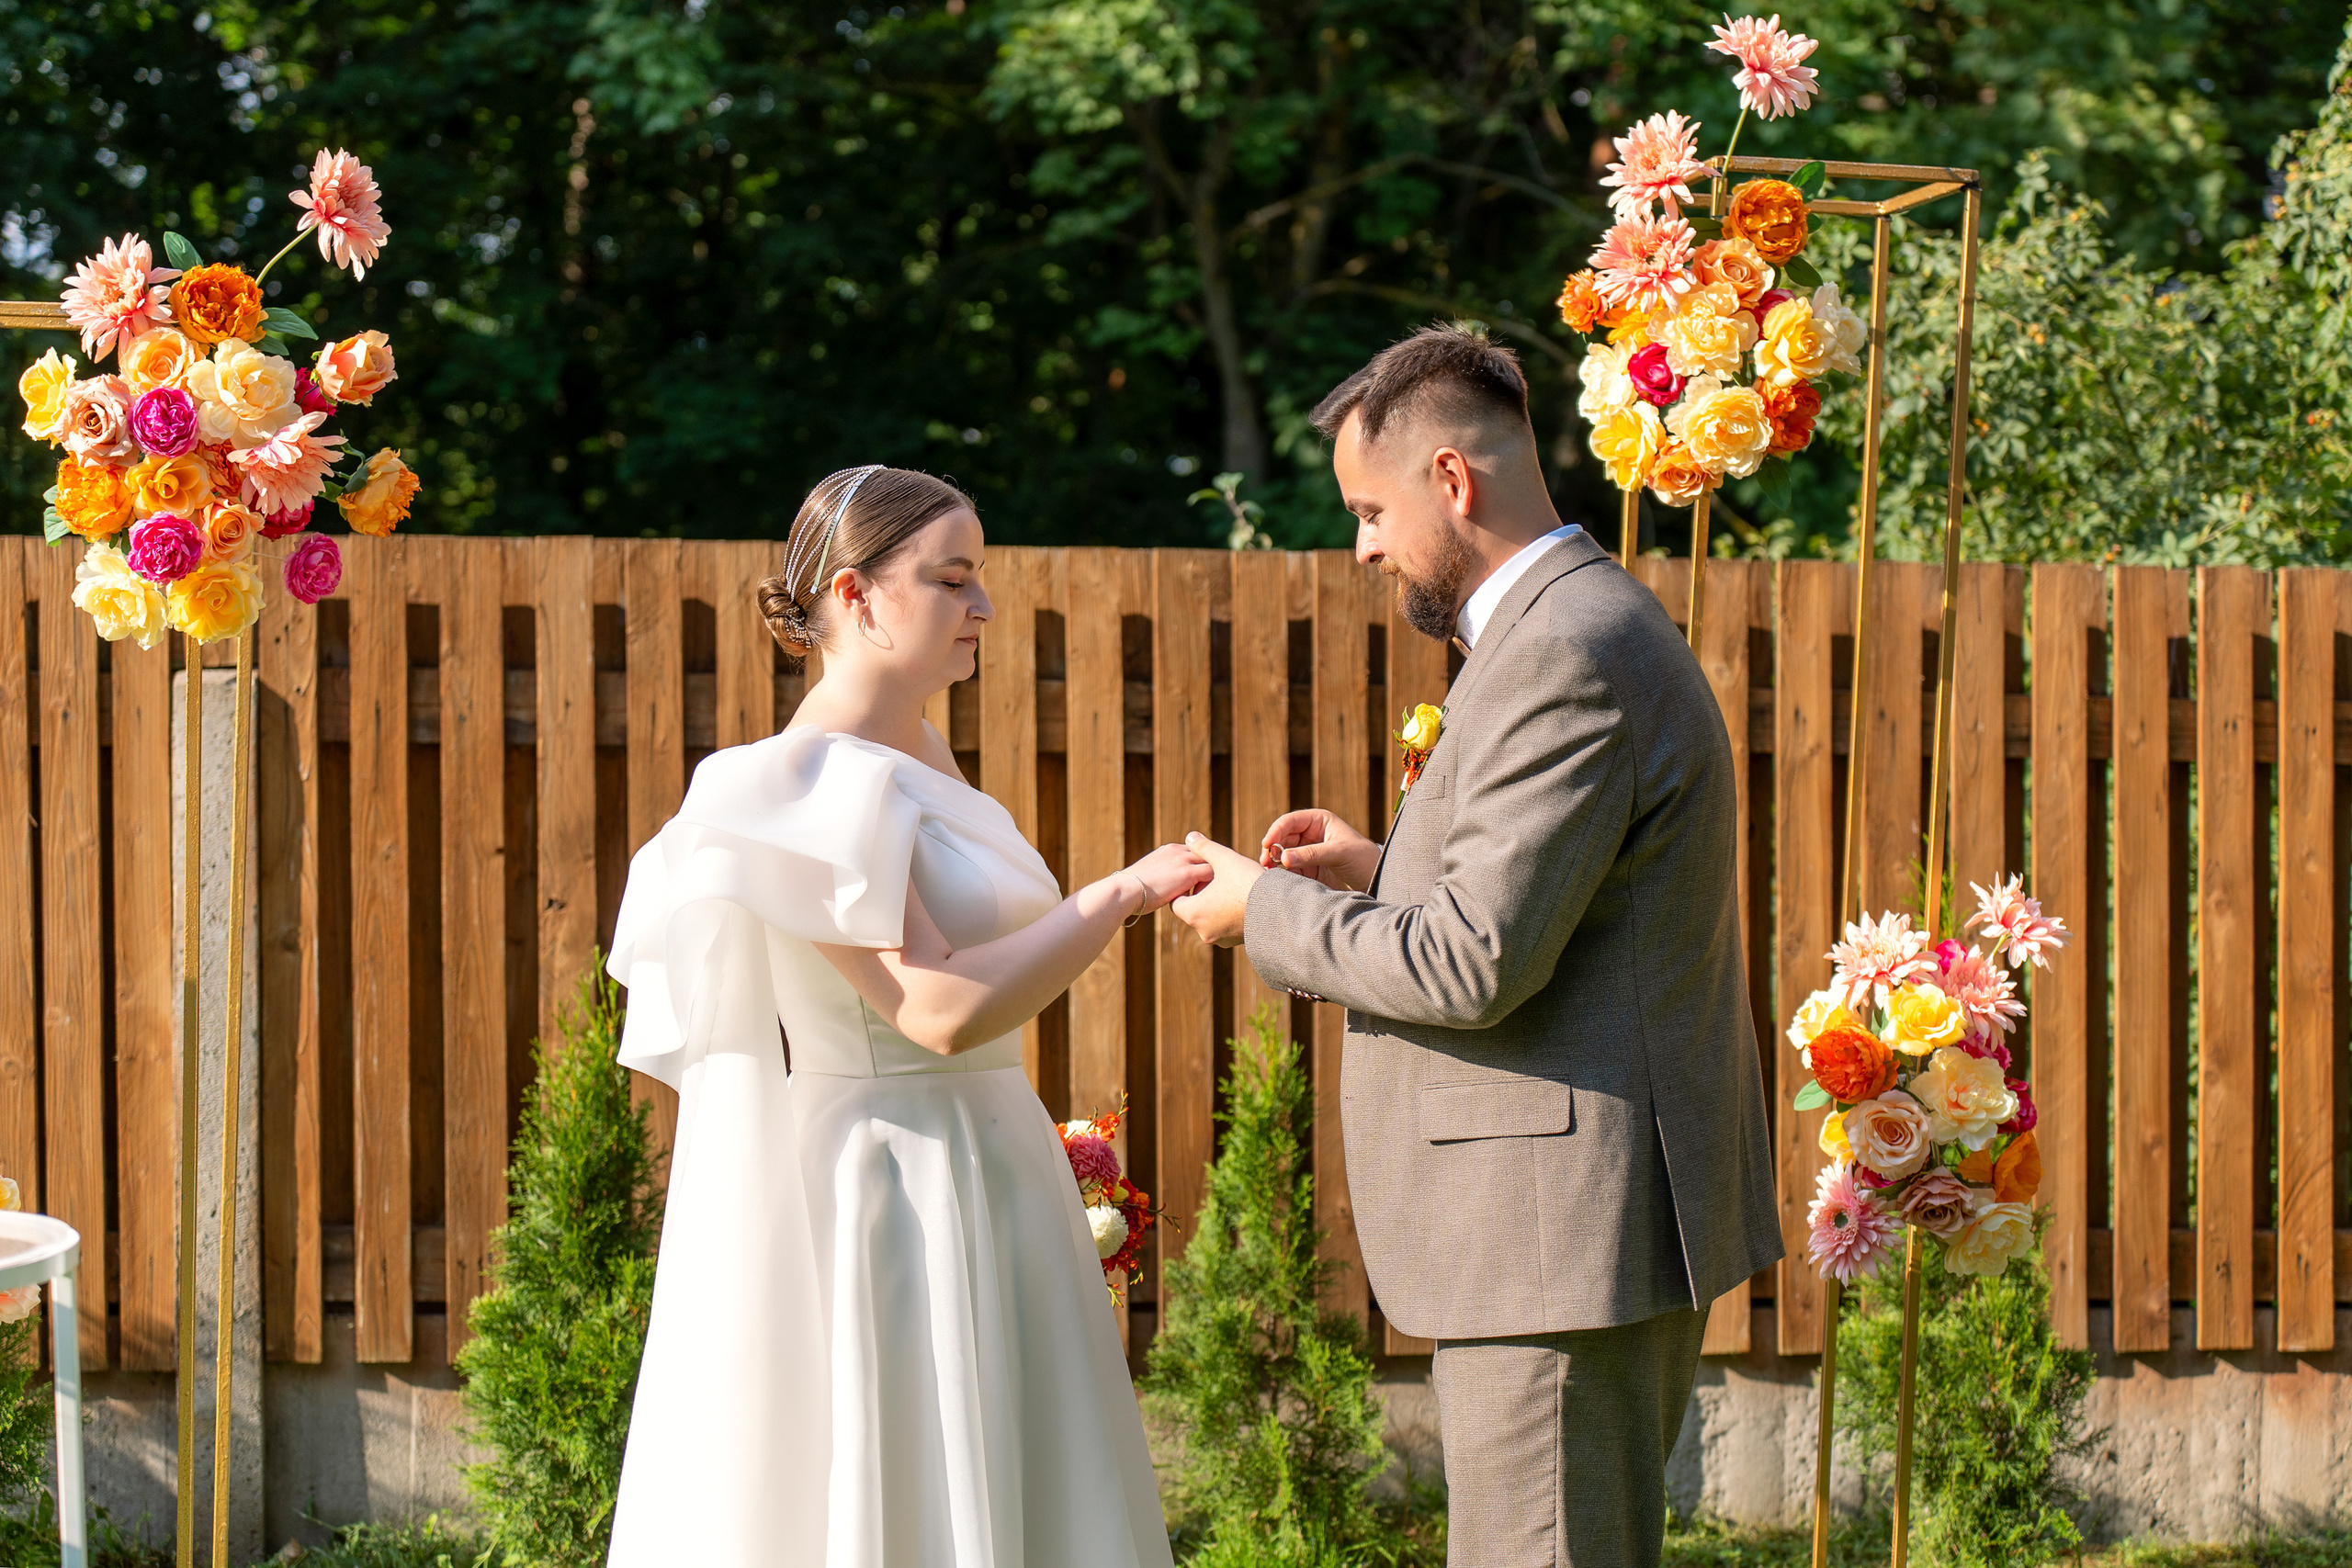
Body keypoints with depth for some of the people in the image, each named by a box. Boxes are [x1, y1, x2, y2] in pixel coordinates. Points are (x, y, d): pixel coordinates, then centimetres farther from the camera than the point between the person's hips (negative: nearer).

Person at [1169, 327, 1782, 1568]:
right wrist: (1386, 871, 12)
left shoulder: (1564, 653, -18)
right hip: (1606, 1222, 11)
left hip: (1566, 1231, -11)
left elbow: (1478, 966, -23)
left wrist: (1269, 913, -9)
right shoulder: (1585, 625, 16)